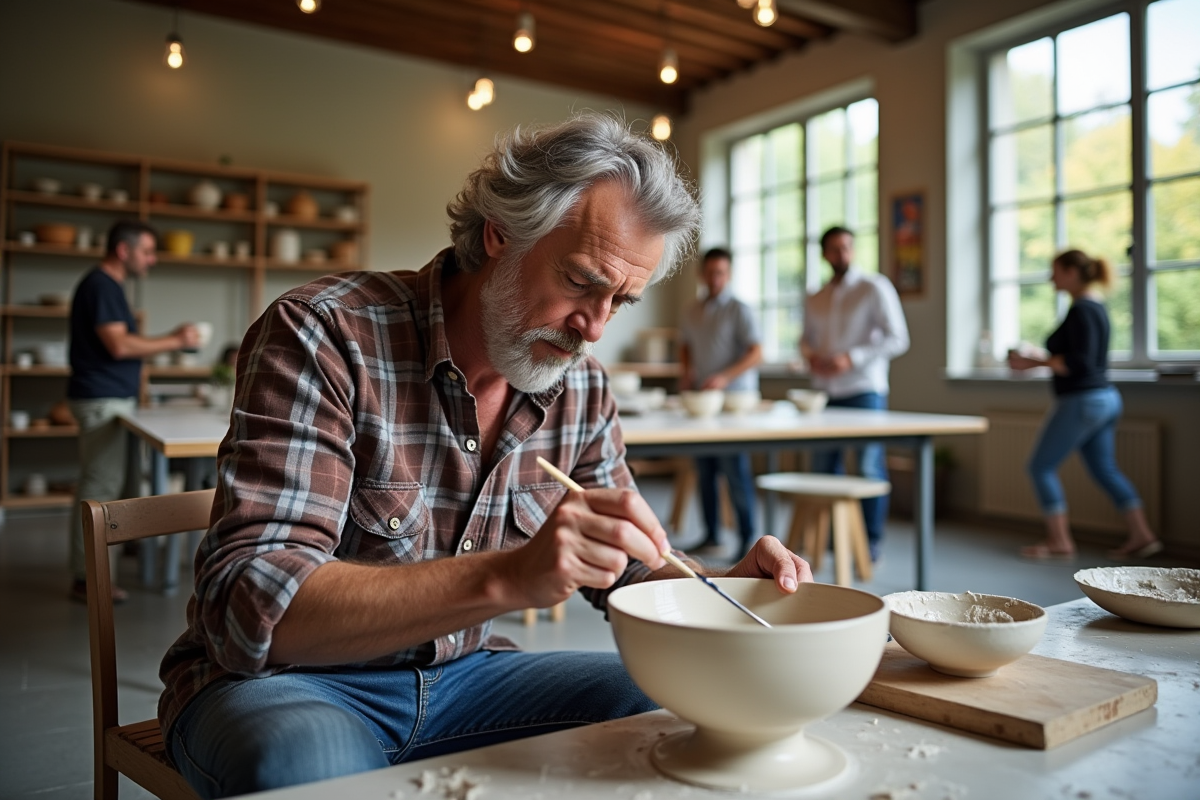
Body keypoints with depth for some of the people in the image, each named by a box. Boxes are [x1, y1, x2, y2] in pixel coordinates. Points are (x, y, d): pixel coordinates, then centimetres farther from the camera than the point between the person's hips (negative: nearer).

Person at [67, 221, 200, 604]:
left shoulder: (108, 286, 17)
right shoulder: (100, 286, -14)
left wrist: (170, 339, 10)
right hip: (103, 400, -10)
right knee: (100, 486, -6)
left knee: (105, 484, 15)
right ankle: (85, 579, 0)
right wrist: (175, 342, -14)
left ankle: (89, 567, 25)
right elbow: (119, 346, -21)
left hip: (113, 399, 10)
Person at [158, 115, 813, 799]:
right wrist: (505, 577, -41)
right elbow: (247, 605, -28)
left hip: (459, 675, 5)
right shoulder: (324, 334, -20)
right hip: (287, 679, -4)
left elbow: (627, 569, 8)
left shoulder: (580, 386, -3)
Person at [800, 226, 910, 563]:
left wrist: (851, 359, -18)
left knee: (869, 466, -3)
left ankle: (872, 540, 8)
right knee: (824, 465, 9)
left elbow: (898, 339, -9)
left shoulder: (875, 288, -3)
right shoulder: (815, 300, 14)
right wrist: (810, 355, 0)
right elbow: (806, 337, 25)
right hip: (825, 392, 6)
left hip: (864, 390, -5)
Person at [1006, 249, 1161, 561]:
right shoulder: (1096, 307, 13)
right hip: (1105, 398, 10)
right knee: (1105, 469, 15)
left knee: (1041, 466, -1)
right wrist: (1042, 358, 15)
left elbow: (1079, 363, -24)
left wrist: (1035, 362, -19)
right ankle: (1141, 535, 14)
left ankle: (1059, 541, 3)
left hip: (1082, 401, -10)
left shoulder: (1081, 311, -17)